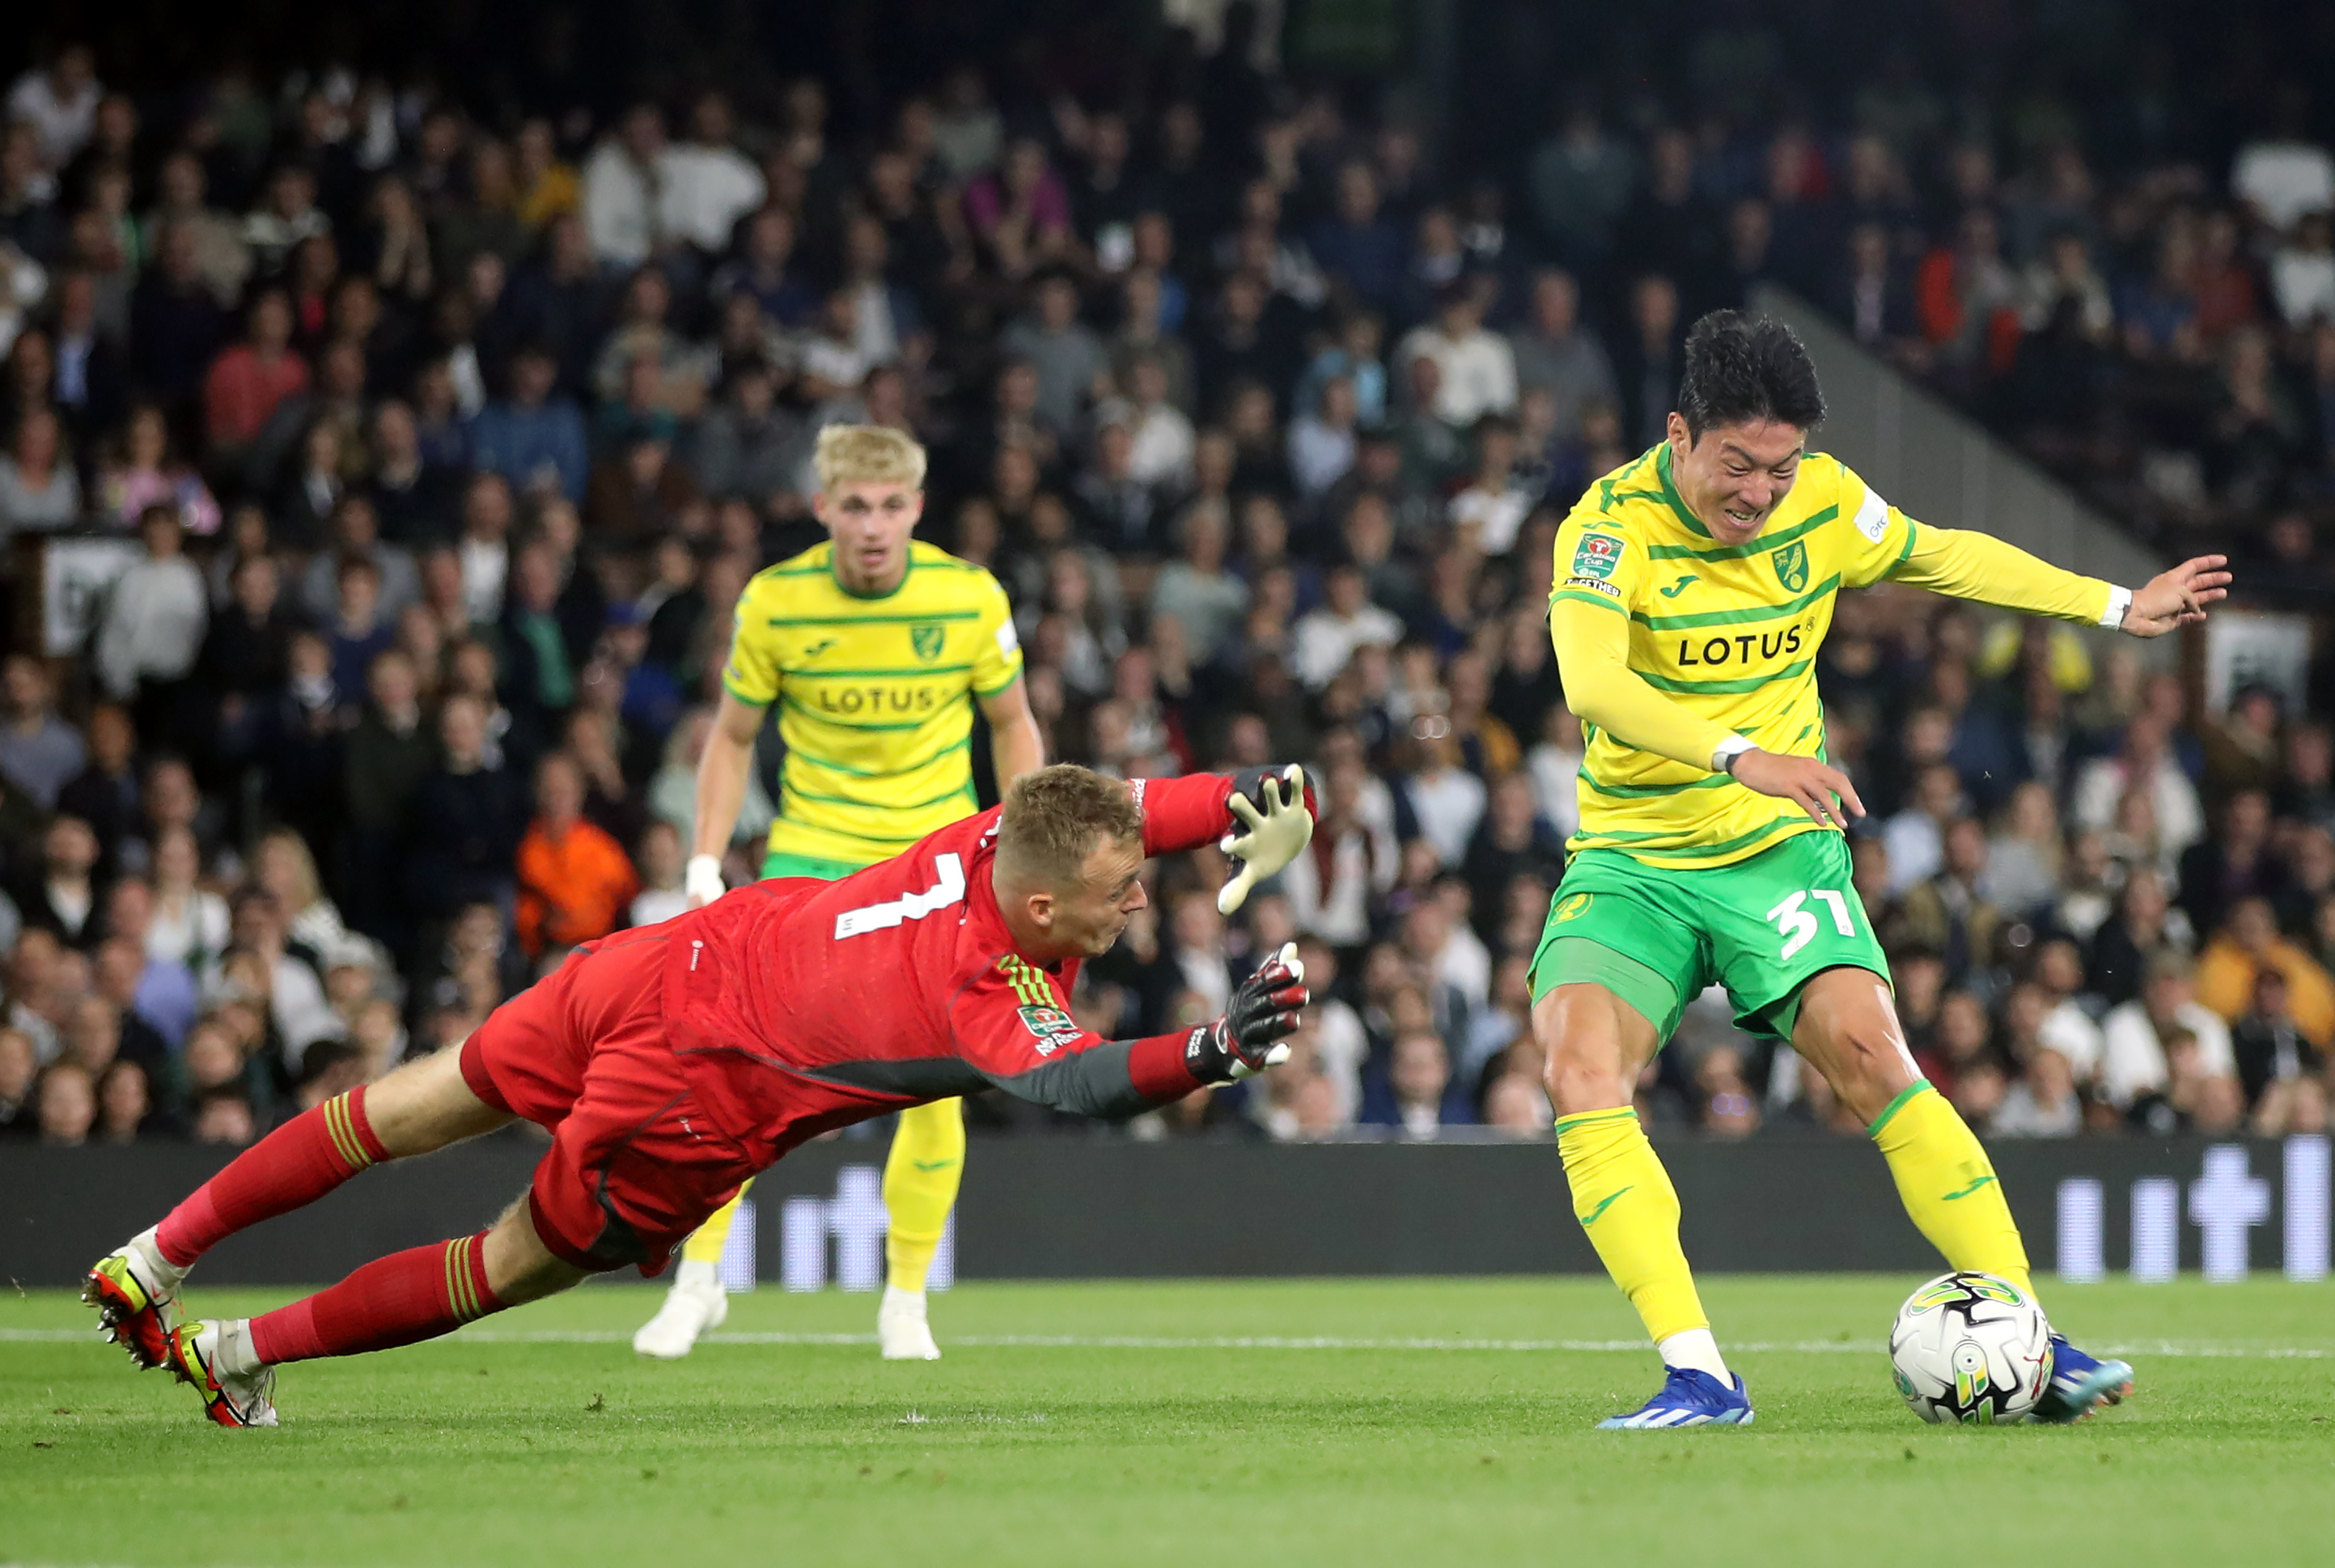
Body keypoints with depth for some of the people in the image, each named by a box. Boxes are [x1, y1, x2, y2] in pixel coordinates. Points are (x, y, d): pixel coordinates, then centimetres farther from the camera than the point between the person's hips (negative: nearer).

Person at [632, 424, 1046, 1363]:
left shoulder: (971, 599, -9)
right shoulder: (774, 602, -9)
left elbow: (1011, 725, 6)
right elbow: (733, 737, 4)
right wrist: (704, 866, -4)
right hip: (811, 851, 0)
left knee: (933, 1090, -4)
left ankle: (906, 1301, 13)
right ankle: (698, 1279, 0)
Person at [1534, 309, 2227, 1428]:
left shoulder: (1824, 502, -2)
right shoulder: (1614, 524, -17)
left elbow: (1940, 556, 19)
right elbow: (1593, 679, -34)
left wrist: (2119, 607, 24)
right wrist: (1742, 758, -47)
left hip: (1779, 851, 2)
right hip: (1632, 860, -2)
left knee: (1870, 1054, -21)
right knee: (1579, 1068, -25)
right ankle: (1696, 1377, -25)